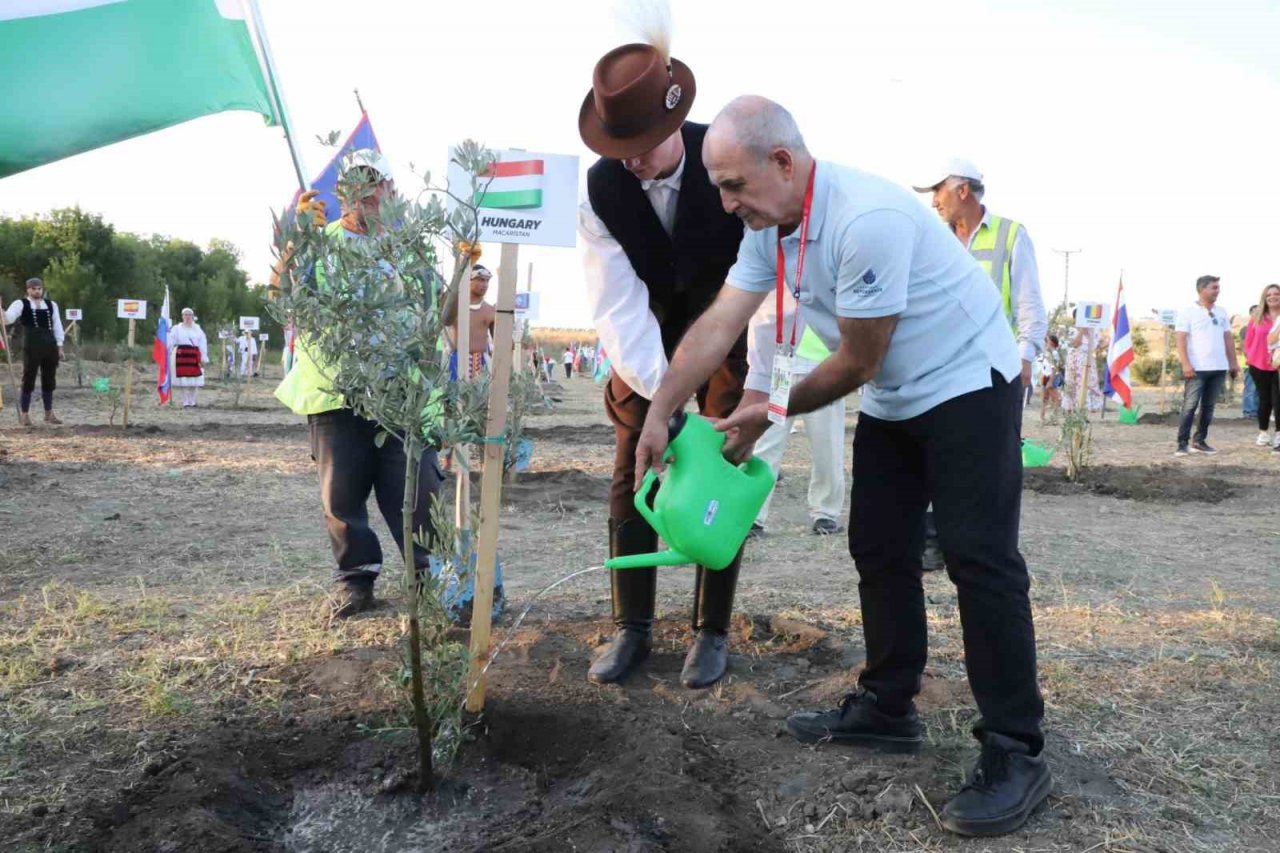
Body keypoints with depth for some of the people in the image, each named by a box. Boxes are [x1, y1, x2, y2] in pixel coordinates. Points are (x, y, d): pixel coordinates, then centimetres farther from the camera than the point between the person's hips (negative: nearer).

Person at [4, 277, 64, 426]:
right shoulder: (21, 304, -1)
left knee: (49, 380, 10)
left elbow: (57, 326, 12)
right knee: (28, 379, -1)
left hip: (50, 346, 4)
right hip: (31, 346, -4)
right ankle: (24, 414, 7)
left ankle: (49, 413, 19)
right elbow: (8, 318, -16)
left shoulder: (51, 304, 11)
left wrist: (59, 347, 9)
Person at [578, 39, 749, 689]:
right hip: (647, 337, 2)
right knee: (631, 476, 1)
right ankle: (631, 627, 14)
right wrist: (662, 392, -38)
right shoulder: (601, 187, -20)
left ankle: (713, 631, 13)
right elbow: (617, 306, -25)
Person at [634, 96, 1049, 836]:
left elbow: (855, 365, -22)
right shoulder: (769, 228, -2)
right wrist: (659, 414, -8)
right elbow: (717, 329, -3)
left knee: (979, 559, -11)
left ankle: (1016, 753, -2)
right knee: (880, 551, 10)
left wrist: (772, 412, -9)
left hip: (967, 384, -8)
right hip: (893, 400, 9)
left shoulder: (867, 219, -29)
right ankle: (887, 708, 22)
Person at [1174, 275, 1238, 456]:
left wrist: (1233, 362, 12)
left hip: (1219, 368, 6)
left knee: (1208, 407, 8)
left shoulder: (1221, 313, 14)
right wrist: (1186, 364, -17)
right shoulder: (1188, 312, -3)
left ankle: (1200, 441, 15)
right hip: (1197, 368, -6)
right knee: (1190, 406, -7)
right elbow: (1181, 339, -9)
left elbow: (1227, 339, 17)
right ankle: (1183, 443, -5)